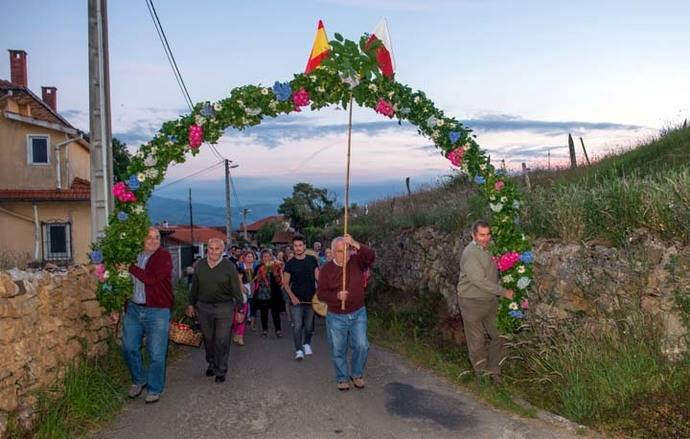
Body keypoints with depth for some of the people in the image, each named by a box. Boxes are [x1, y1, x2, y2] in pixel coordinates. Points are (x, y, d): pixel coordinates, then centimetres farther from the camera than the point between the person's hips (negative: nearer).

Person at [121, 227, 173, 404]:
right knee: (129, 347, 10)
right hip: (133, 308, 5)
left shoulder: (164, 256, -9)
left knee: (156, 354, 2)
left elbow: (151, 279, -22)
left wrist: (130, 267, -18)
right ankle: (138, 380, 33)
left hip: (157, 311, -5)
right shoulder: (134, 255, 7)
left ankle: (154, 390, 19)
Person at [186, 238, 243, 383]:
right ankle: (211, 364, 36)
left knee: (222, 341, -1)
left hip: (224, 307, -3)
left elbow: (236, 290, -4)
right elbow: (194, 287, 13)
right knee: (208, 339, 15)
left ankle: (221, 371, 13)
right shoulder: (200, 265, 3)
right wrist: (191, 304, 14)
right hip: (203, 307, 3)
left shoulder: (229, 267, -7)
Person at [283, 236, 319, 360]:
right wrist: (292, 297, -14)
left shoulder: (312, 260, 2)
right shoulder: (290, 264, -3)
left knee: (309, 326, 11)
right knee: (297, 326, -5)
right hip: (296, 300, -2)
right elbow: (285, 283, 0)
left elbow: (318, 277, 5)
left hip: (311, 299, 2)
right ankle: (299, 350, 6)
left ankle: (307, 343, 36)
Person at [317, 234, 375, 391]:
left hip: (358, 314, 1)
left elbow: (370, 256, -26)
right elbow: (321, 294, -9)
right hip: (336, 317, 0)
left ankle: (357, 374, 20)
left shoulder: (357, 262, -5)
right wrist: (337, 296, -27)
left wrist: (356, 245, -40)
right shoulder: (326, 269, -7)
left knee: (361, 345, -5)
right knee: (338, 350, 8)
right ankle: (342, 378, 29)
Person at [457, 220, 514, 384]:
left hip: (491, 299, 7)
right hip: (472, 302, -7)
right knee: (477, 340, 5)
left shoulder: (489, 248, 5)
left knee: (498, 336, 10)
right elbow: (480, 281, -25)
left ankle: (495, 371, 23)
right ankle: (482, 374, 21)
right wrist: (504, 292, -20)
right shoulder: (470, 253, -21)